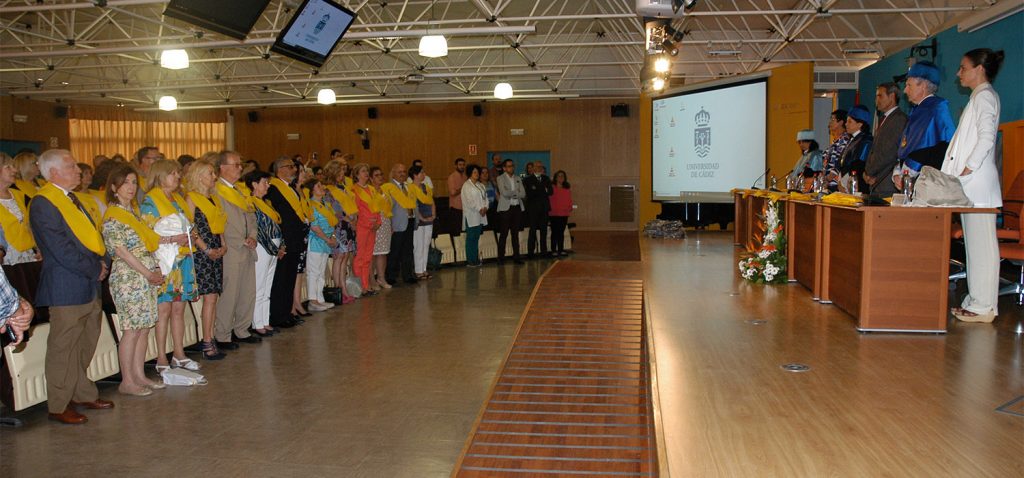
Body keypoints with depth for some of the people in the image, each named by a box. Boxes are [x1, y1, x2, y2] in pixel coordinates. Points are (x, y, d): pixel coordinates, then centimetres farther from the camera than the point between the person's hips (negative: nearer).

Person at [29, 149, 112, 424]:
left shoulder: (70, 198, 17)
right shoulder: (43, 203, -12)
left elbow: (91, 233, 18)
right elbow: (61, 249, -19)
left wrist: (102, 262, 1)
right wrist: (95, 269, -13)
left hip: (90, 287, 9)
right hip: (66, 289, -9)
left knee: (85, 347, 15)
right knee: (63, 348, 0)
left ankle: (83, 394, 27)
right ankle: (59, 406, 9)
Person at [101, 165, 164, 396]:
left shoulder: (134, 211, 15)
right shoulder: (112, 216, -9)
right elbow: (121, 250, -14)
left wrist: (156, 269, 7)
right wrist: (148, 273, -14)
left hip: (147, 275, 8)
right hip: (128, 276, -8)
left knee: (144, 327, 8)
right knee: (132, 329, -5)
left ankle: (139, 376, 15)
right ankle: (127, 382, 3)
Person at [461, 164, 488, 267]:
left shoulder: (480, 185, 17)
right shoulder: (466, 185, -6)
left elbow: (485, 197, 15)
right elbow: (469, 201, -13)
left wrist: (485, 207, -3)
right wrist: (479, 209, -14)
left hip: (480, 216, 7)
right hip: (471, 216, -7)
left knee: (476, 238, 9)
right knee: (471, 238, -5)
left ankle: (476, 259, 14)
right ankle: (470, 261, -2)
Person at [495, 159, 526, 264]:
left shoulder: (518, 179, 15)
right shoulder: (500, 178, 1)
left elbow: (523, 194, 4)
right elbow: (504, 193, -14)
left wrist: (512, 194, -8)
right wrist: (516, 192, -2)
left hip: (517, 208, 4)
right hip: (506, 208, -4)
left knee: (515, 233, 7)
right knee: (503, 234, -3)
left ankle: (516, 256, 12)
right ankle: (501, 257, 1)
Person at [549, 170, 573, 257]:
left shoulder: (567, 189, 12)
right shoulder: (552, 187, -3)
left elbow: (570, 200, 14)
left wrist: (570, 208, -2)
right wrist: (549, 209, -17)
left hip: (564, 214, 4)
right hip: (554, 213, -4)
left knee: (561, 232, 9)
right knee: (554, 232, 0)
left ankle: (561, 250, 14)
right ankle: (553, 250, 4)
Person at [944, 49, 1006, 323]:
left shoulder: (985, 96, -7)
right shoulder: (979, 96, 21)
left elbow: (986, 138, -18)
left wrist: (966, 171, -18)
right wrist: (958, 175, 14)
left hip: (977, 181, -10)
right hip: (970, 185, 10)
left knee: (981, 244, -7)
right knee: (975, 243, 10)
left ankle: (983, 306, -4)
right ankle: (977, 301, 15)